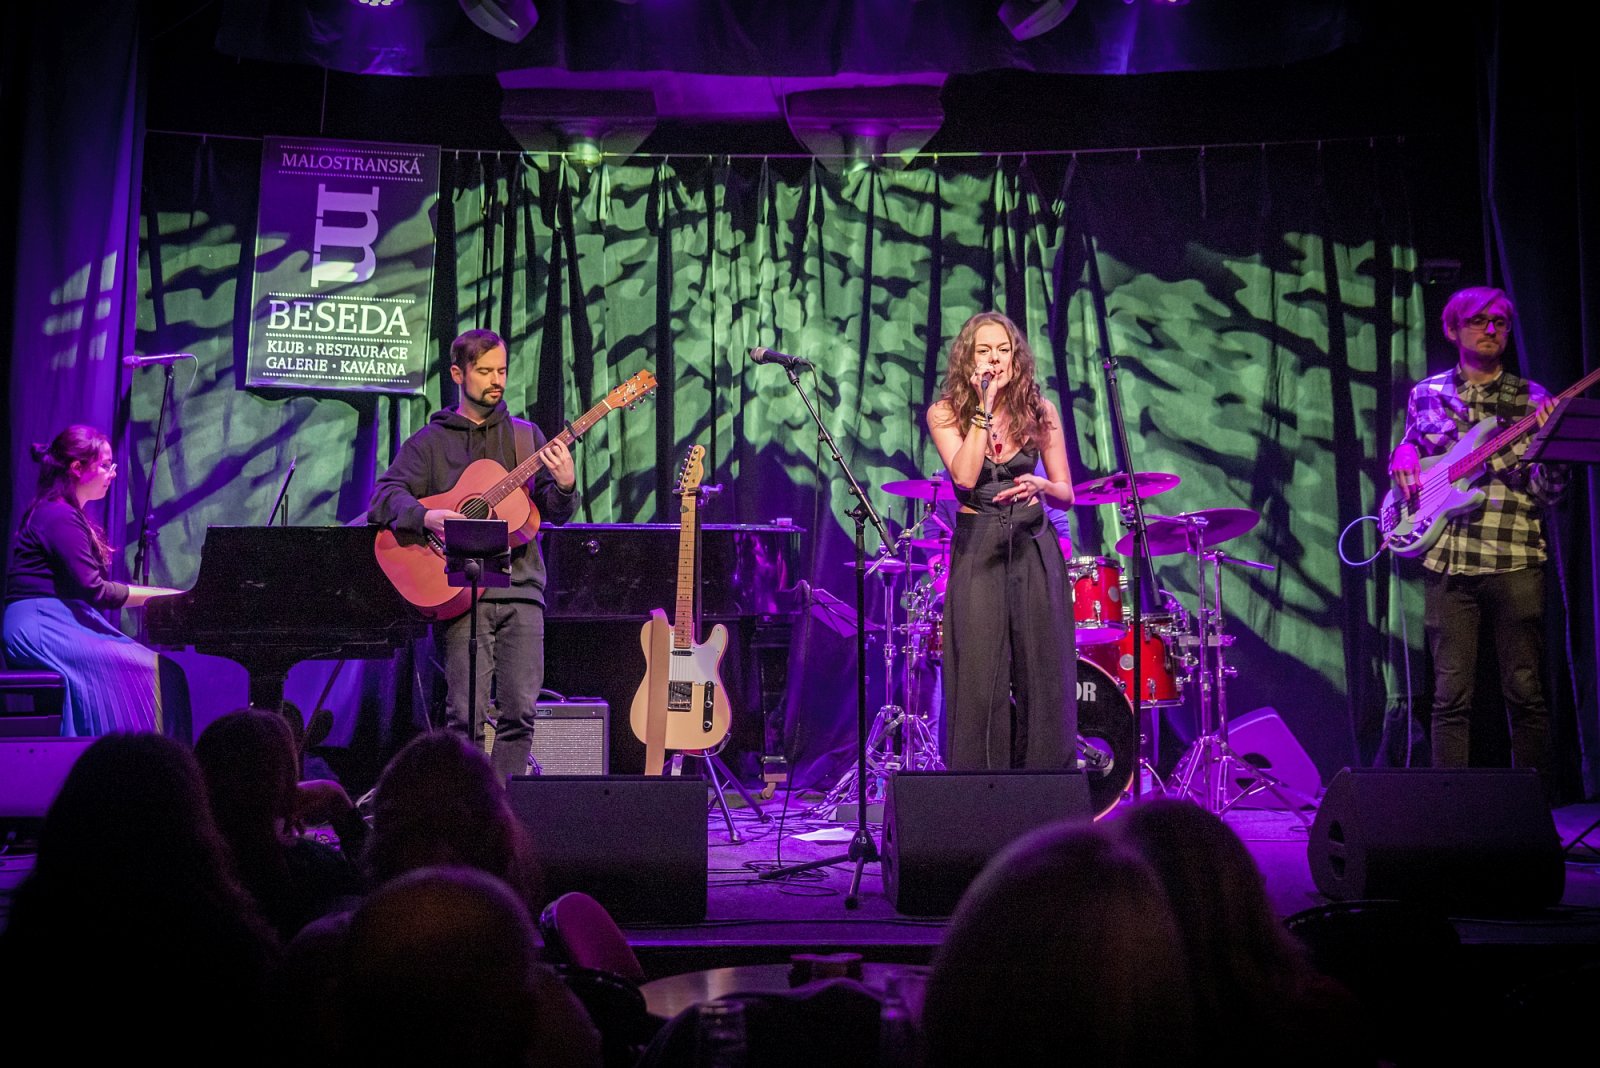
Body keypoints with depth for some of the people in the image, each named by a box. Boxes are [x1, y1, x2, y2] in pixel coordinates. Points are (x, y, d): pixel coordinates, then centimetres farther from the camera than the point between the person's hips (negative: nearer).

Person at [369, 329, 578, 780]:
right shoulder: (430, 441, 11)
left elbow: (553, 513, 12)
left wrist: (564, 486, -10)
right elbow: (384, 497, -1)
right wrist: (427, 517, -20)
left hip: (521, 591, 2)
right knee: (467, 714, -9)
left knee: (520, 711, -5)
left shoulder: (525, 436, 18)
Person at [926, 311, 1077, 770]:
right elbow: (965, 477, -18)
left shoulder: (1039, 410, 4)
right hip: (977, 551, -2)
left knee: (1041, 675, 2)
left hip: (1034, 550, 2)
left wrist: (1040, 485, -17)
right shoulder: (945, 413, -1)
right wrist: (984, 406, -16)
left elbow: (1066, 494, 5)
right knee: (980, 676, -4)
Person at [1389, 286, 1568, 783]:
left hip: (1514, 560, -1)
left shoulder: (1532, 400, 6)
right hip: (1446, 560, 1)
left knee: (1525, 692, 0)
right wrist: (1403, 458, 6)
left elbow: (1548, 490, 0)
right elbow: (1407, 449, 28)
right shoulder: (1426, 394, 12)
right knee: (1451, 695, 2)